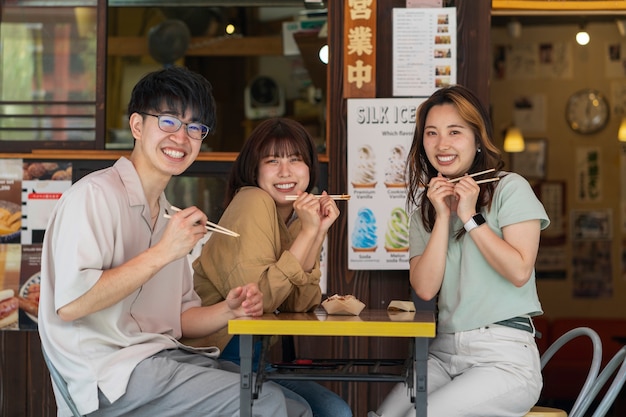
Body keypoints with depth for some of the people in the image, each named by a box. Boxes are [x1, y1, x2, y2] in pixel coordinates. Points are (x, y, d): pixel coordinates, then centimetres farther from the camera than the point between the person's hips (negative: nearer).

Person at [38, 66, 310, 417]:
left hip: (166, 357, 9)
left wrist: (228, 311, 0)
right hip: (109, 371, -8)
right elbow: (70, 303, -19)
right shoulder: (96, 194, -8)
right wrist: (163, 253, -19)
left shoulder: (170, 215, 20)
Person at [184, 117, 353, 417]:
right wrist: (307, 232, -21)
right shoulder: (253, 202, -15)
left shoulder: (299, 215, 8)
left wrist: (319, 233, -7)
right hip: (213, 356, -8)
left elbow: (297, 306, -1)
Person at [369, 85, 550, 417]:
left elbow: (519, 271, -13)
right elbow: (425, 288, -1)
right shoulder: (425, 207, 14)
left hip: (504, 355, -5)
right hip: (443, 352, 5)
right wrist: (442, 217, -6)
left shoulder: (510, 188, -2)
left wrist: (470, 217, -11)